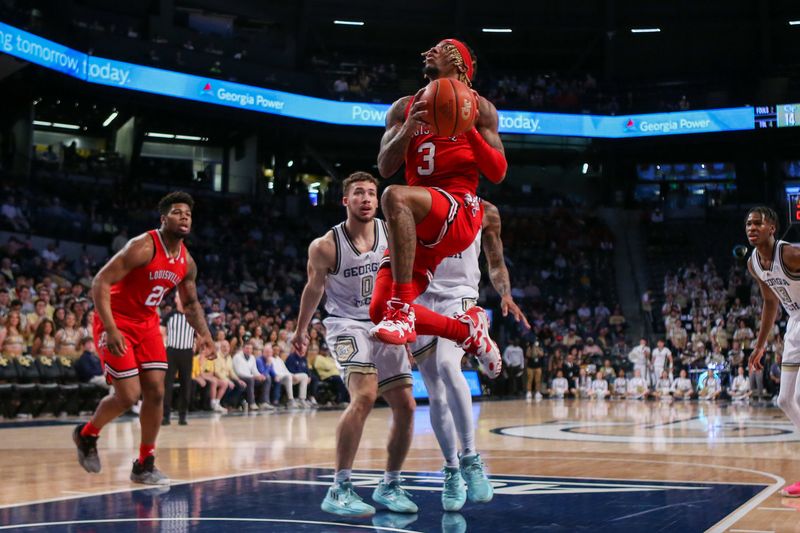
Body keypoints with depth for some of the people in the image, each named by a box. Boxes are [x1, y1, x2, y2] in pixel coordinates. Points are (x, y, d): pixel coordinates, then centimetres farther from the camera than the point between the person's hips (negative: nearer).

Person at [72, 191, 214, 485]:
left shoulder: (187, 262, 1)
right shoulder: (143, 247, -22)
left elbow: (191, 303, 18)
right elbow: (100, 282, -25)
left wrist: (204, 334, 3)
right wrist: (111, 329, -33)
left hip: (147, 324, 7)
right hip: (116, 323, -7)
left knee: (156, 392, -1)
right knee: (128, 395, -10)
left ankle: (145, 465, 11)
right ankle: (87, 434, 19)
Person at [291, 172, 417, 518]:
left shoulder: (393, 233, -7)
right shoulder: (325, 246, -14)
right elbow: (314, 288, 5)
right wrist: (300, 330, 17)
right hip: (347, 324, -5)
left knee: (406, 406, 4)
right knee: (365, 395, -28)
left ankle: (389, 486, 24)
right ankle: (339, 490, -21)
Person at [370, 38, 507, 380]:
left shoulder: (477, 107, 10)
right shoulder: (405, 108, 21)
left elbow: (498, 173, 3)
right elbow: (385, 168, 9)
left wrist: (468, 129, -11)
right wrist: (410, 127, -8)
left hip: (460, 209, -5)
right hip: (418, 226, 5)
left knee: (395, 197, -38)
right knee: (380, 311, -10)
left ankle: (403, 309, -39)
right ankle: (469, 329, 12)